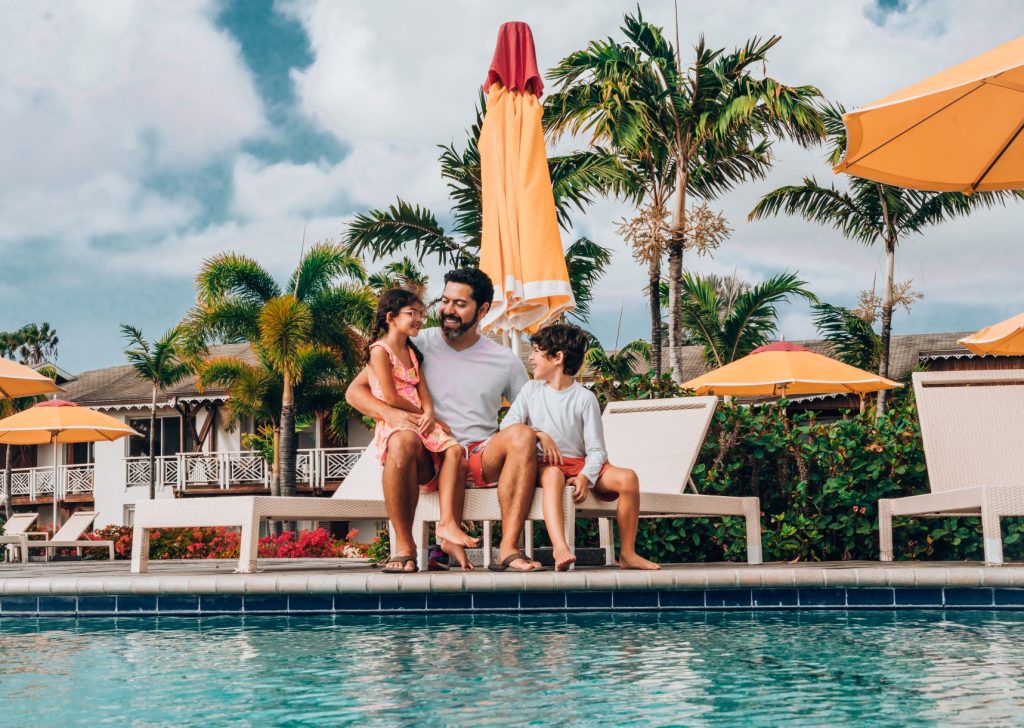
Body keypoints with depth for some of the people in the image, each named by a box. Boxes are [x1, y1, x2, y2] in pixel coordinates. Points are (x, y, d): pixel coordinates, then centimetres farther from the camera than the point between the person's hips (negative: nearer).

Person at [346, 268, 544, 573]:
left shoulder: (505, 362, 11)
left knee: (522, 435, -28)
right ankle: (403, 546, -21)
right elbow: (355, 391, 4)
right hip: (427, 460, -1)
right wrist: (390, 413, -18)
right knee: (403, 440, -35)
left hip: (481, 459, 1)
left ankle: (508, 550, -31)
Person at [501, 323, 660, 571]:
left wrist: (586, 477, -22)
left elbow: (596, 449, -3)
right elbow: (508, 424, 2)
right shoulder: (531, 390, 13)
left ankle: (627, 553, -17)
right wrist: (539, 433, -15)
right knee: (553, 474, -39)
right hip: (545, 465, -1)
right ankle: (560, 547, -59)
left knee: (627, 477, -25)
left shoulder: (584, 398, 3)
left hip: (580, 464, 1)